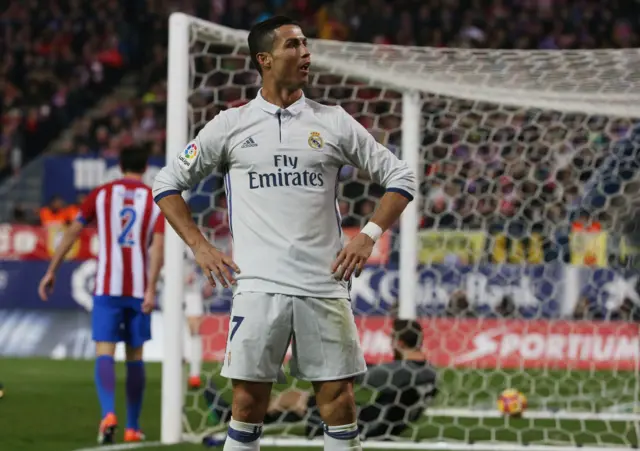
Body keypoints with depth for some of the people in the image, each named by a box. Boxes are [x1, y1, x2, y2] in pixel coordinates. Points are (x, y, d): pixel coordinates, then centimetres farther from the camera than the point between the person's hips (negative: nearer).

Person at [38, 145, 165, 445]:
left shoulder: (101, 194, 7)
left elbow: (72, 232, 4)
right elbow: (157, 246, -7)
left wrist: (51, 271, 10)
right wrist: (151, 290, -13)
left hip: (107, 286, -1)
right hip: (139, 288, 1)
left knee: (104, 352, -6)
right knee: (135, 355, 11)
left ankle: (108, 413, -29)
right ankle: (133, 427, 15)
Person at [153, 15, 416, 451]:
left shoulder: (333, 122, 8)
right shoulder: (230, 125, 6)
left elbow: (399, 176, 12)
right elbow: (167, 184, 13)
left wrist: (368, 236, 0)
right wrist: (200, 246, 3)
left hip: (324, 285, 1)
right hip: (258, 285, -1)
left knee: (338, 400, -1)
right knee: (248, 402, -2)